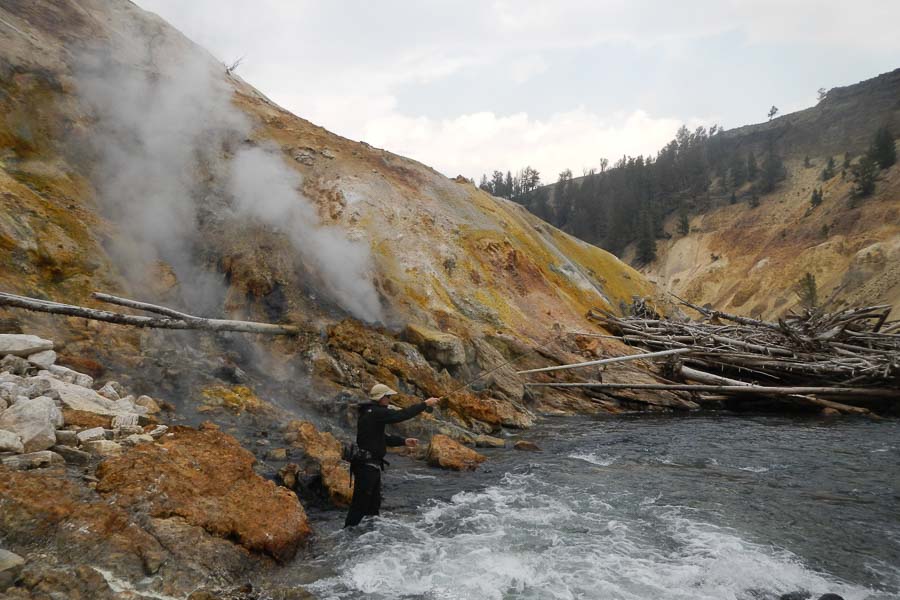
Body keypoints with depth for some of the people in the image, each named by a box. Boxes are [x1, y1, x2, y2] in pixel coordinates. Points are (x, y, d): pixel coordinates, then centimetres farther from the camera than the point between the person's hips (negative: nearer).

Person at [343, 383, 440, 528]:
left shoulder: (372, 412, 15)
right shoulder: (375, 413, -17)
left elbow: (383, 438, 19)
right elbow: (401, 415, -22)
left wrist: (404, 441, 12)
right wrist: (425, 404, -16)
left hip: (371, 465, 11)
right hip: (366, 465, -11)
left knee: (374, 503, 19)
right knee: (360, 505, -4)